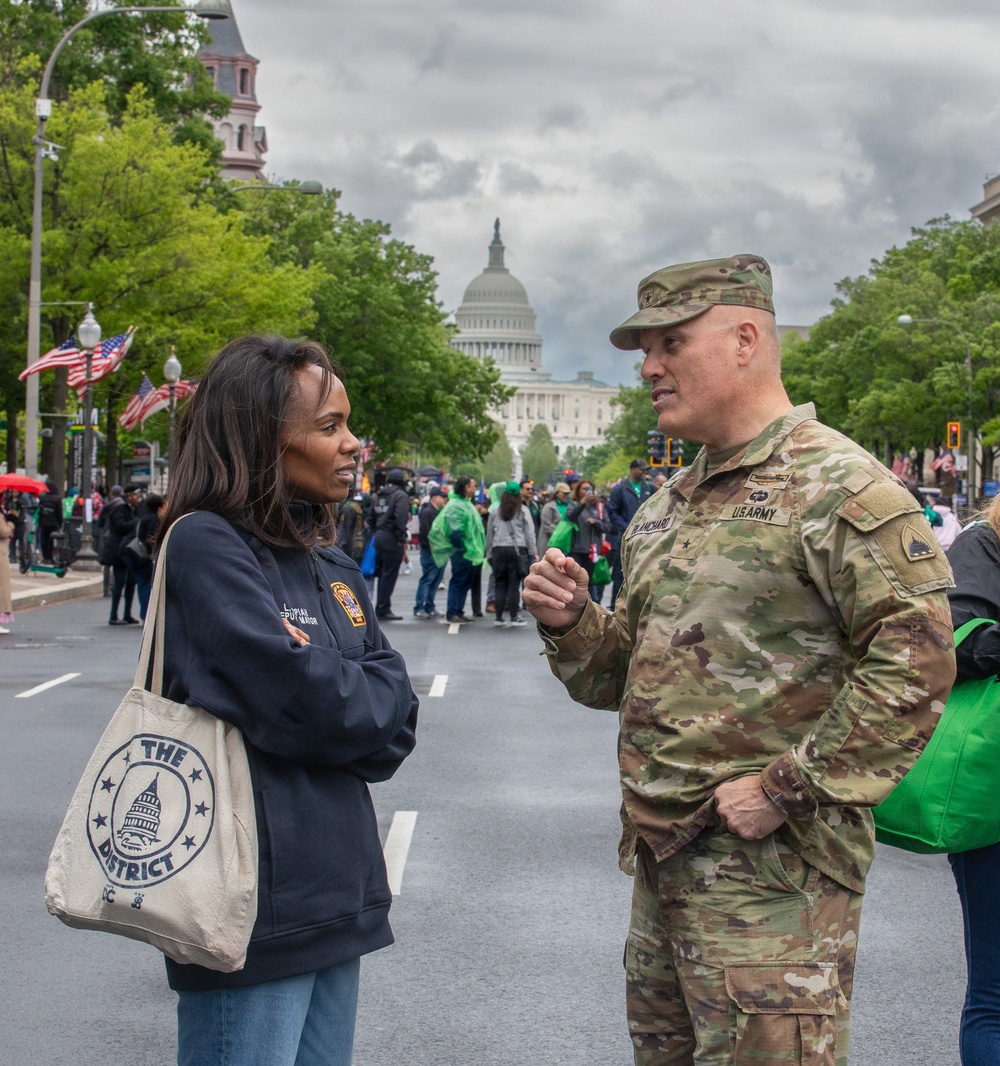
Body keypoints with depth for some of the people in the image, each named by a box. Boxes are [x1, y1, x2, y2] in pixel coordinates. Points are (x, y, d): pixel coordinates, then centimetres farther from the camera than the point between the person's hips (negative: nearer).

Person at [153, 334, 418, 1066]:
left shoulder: (335, 568, 13)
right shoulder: (206, 546, -11)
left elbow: (396, 727, 7)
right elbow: (304, 701, -19)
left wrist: (339, 694, -11)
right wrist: (366, 702, 1)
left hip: (336, 894, 8)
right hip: (254, 905, -8)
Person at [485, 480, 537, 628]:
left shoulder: (496, 512, 9)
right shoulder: (523, 511, 1)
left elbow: (489, 534, 11)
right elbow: (529, 533, -1)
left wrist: (489, 554, 18)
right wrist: (533, 553, 3)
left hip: (498, 549, 3)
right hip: (517, 549, -3)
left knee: (501, 584, 7)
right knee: (514, 584, 0)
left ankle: (499, 617, 8)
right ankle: (514, 617, 3)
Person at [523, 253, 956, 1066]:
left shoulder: (837, 486, -12)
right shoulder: (665, 510, 16)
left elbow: (916, 662, -21)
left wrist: (790, 792, -20)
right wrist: (572, 625, 0)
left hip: (770, 872, -9)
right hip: (661, 860, 9)